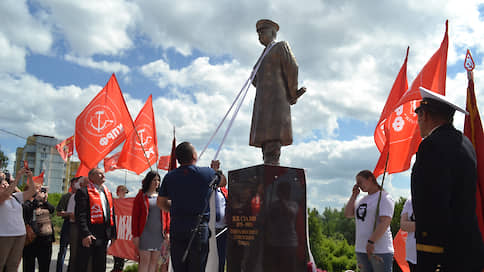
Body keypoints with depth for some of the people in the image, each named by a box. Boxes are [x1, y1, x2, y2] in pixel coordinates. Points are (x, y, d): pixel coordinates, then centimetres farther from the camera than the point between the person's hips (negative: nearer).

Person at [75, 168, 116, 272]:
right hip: (89, 235, -7)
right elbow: (80, 215, -14)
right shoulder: (83, 192, -6)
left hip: (104, 235, 7)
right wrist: (85, 234, -21)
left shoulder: (108, 193, 17)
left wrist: (113, 233, 14)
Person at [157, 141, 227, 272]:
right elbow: (223, 182, 15)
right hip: (199, 228, -3)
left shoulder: (169, 176, 3)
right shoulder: (206, 173, -6)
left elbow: (161, 202, 13)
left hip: (176, 228, 3)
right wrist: (216, 170, 31)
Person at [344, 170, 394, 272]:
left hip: (380, 251, -8)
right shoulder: (362, 200, 17)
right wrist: (354, 195, 6)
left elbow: (385, 222, -18)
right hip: (361, 249, 8)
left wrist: (371, 242, -24)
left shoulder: (384, 197, -7)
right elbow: (348, 214, 9)